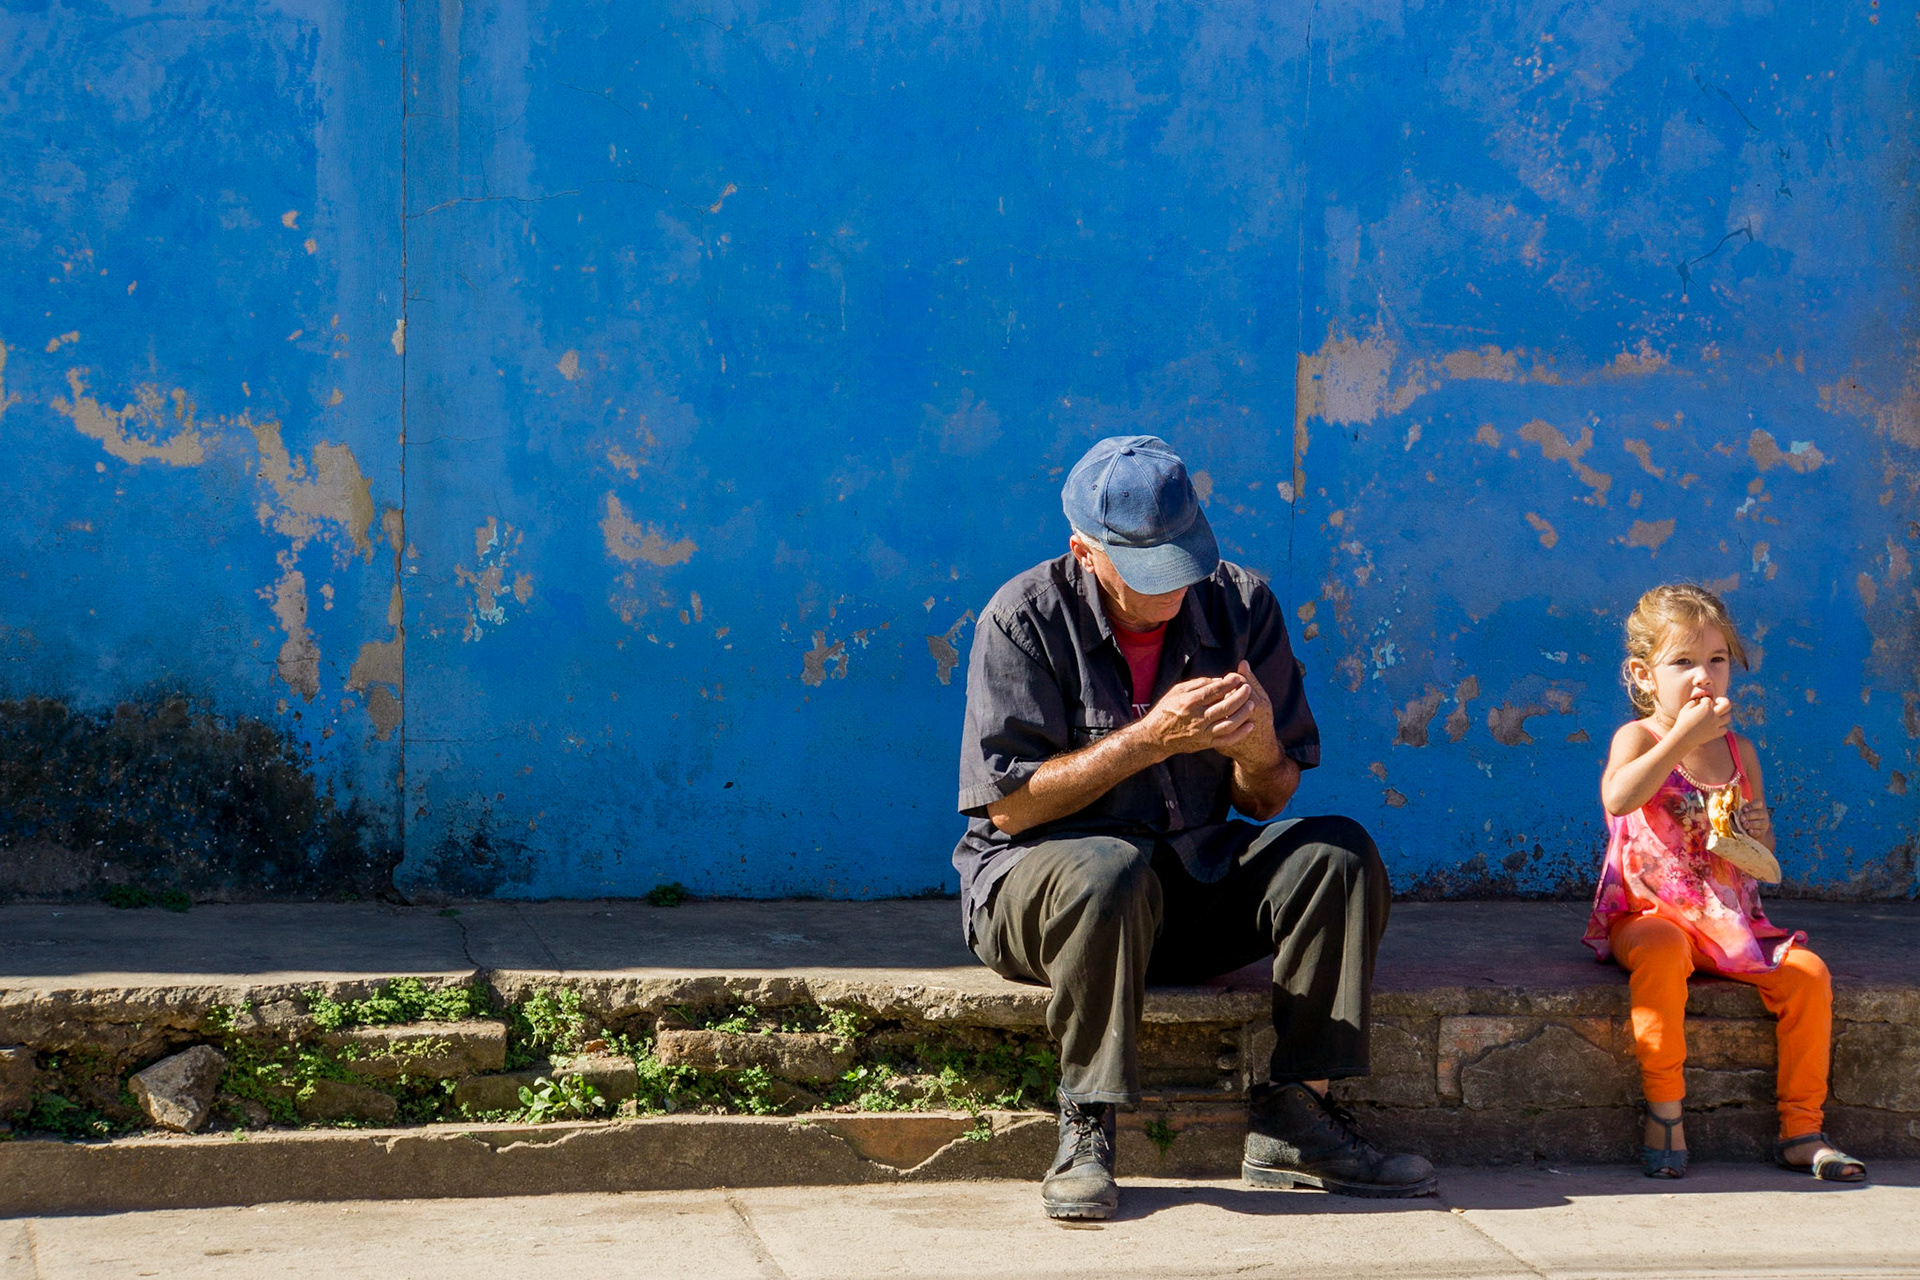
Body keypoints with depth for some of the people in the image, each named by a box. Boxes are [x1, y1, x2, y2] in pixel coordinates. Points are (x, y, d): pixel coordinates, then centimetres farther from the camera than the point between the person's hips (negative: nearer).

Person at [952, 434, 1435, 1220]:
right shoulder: (1025, 618, -12)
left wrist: (1260, 751, -21)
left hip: (1195, 879, 5)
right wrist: (1150, 739, -25)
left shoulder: (1241, 605, 0)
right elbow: (1008, 803, -17)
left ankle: (1291, 1120, -17)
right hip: (1034, 882, -4)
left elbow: (1265, 802, 4)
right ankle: (1087, 1131, -26)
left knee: (1337, 855, -17)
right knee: (1109, 872, -38)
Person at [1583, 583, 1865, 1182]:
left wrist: (1755, 839, -4)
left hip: (1729, 919, 5)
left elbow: (1763, 855, 21)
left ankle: (1801, 1131, -7)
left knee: (1808, 972, -16)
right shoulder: (1638, 738, -4)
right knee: (1663, 954, -38)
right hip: (1648, 914, -5)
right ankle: (1664, 1110, -26)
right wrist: (1683, 736, -28)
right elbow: (1618, 798, -30)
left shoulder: (1739, 751, 11)